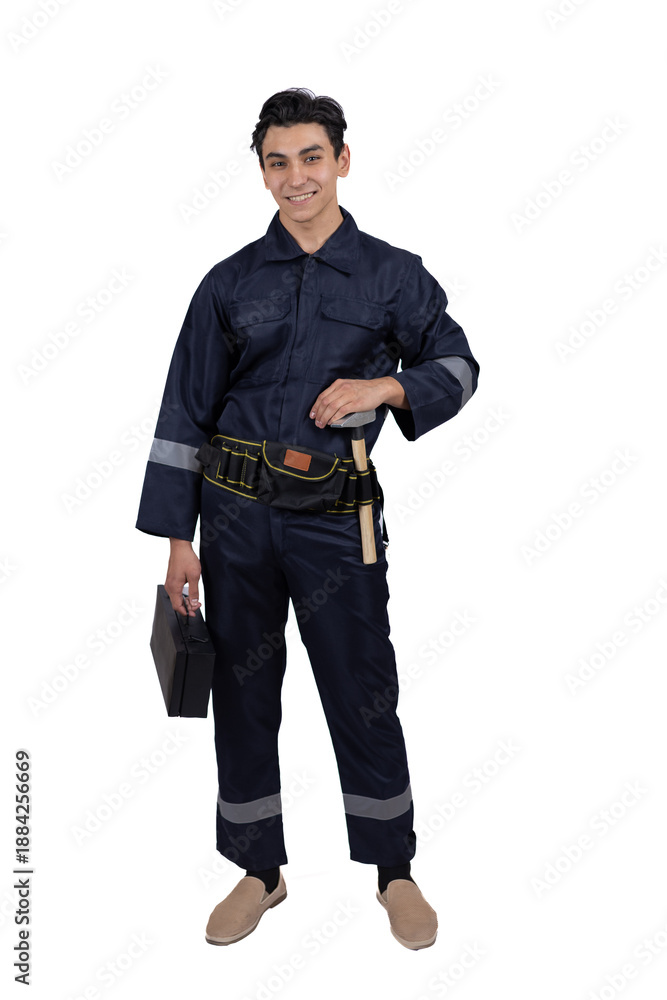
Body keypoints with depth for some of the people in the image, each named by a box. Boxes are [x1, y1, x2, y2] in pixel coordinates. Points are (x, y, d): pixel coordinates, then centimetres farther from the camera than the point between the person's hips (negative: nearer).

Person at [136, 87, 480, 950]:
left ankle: (395, 871, 26)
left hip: (336, 516, -2)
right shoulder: (230, 283, 5)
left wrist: (386, 385, -11)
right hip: (236, 513, 2)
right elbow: (185, 412, 5)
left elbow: (457, 366, 11)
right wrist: (179, 538, 1)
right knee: (242, 692, 10)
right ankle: (260, 871, 29)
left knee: (363, 694, 5)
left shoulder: (393, 275, 3)